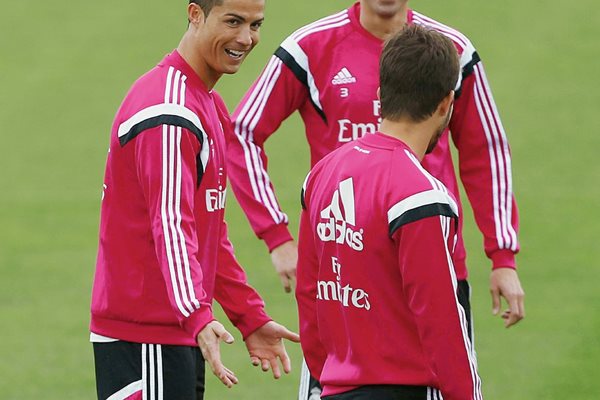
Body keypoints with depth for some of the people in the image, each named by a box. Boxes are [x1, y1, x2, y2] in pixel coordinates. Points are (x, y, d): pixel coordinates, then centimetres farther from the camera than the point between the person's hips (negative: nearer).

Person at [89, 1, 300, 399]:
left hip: (181, 334, 10)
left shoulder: (209, 106, 16)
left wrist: (252, 318, 20)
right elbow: (170, 225, -25)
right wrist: (199, 317, -37)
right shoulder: (169, 111, -15)